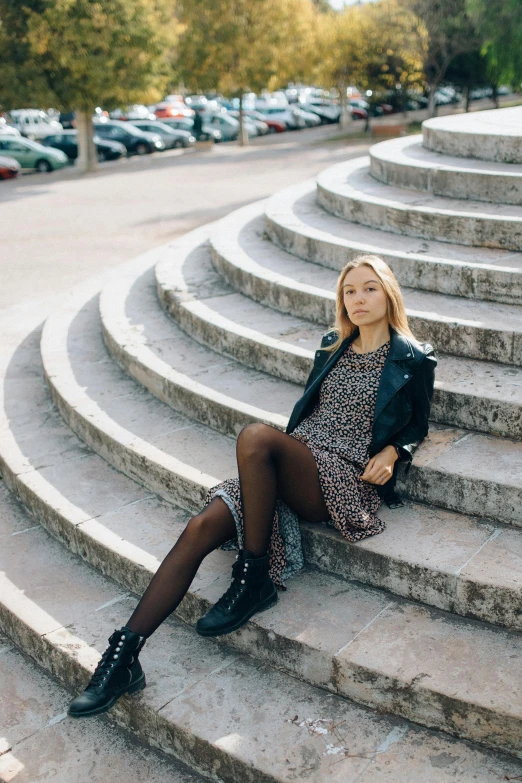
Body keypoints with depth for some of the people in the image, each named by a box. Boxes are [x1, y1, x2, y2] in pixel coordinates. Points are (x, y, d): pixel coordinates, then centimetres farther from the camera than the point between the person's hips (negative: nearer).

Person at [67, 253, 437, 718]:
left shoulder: (413, 360, 6)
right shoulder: (333, 346, 19)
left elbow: (419, 425, 17)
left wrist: (392, 452, -3)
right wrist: (283, 460, 9)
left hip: (346, 480, -5)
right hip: (293, 471, 5)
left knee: (256, 436, -35)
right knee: (202, 527, -20)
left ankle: (254, 579, -21)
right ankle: (125, 653, -20)